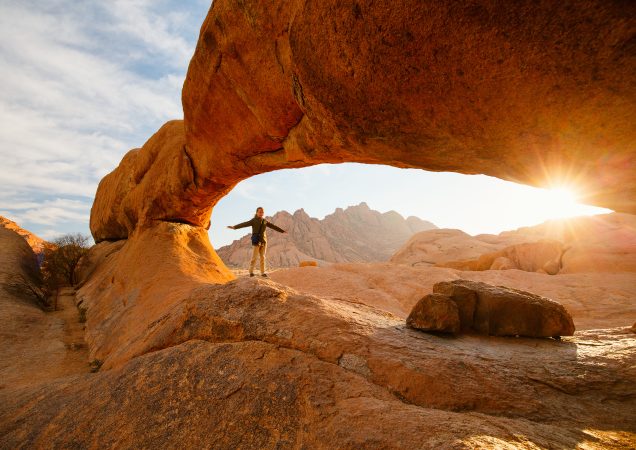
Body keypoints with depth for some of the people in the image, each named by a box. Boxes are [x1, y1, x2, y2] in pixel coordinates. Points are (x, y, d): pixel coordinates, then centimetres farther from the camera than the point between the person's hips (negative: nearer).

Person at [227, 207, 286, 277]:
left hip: (264, 241, 4)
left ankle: (262, 272, 11)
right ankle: (251, 272, 4)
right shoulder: (253, 220, -4)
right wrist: (234, 227, -31)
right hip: (256, 241, -4)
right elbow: (244, 224, -17)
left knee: (263, 257, 6)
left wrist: (282, 231, 26)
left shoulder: (265, 221, 10)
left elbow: (273, 226, 20)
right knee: (254, 257, -6)